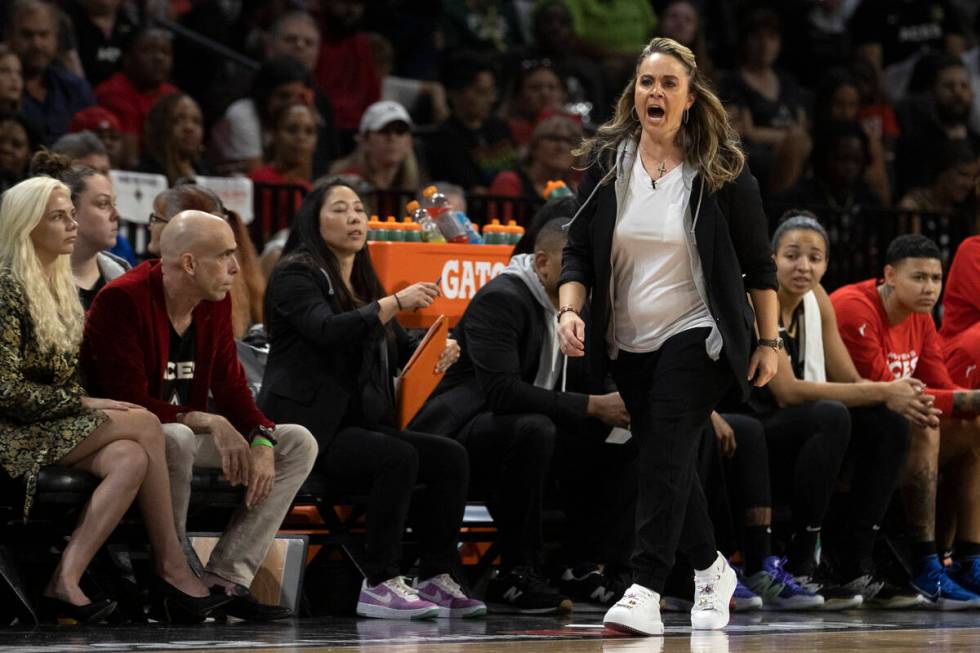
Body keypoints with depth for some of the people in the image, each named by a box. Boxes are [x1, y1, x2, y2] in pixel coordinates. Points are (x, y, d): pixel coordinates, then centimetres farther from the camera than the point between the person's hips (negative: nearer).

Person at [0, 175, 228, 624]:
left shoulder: (59, 285, 17)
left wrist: (87, 402, -1)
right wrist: (84, 402, -14)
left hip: (59, 425, 8)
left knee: (131, 459, -22)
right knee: (144, 424, -20)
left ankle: (65, 583, -29)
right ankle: (171, 570, -17)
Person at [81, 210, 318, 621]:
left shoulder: (216, 303, 5)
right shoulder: (121, 301, -20)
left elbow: (231, 387, 6)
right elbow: (131, 402, -25)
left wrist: (261, 440, -14)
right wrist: (209, 423, -31)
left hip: (188, 432, 8)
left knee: (298, 444, -5)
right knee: (175, 440, -42)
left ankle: (225, 580, -15)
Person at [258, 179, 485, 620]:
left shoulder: (364, 282, 21)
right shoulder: (296, 274, -3)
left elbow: (401, 353, 21)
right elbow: (328, 331, -21)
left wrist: (439, 353, -1)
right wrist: (394, 302, -27)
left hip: (360, 424, 8)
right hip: (306, 430, -8)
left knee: (451, 456, -12)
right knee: (398, 457, -30)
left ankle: (435, 579, -15)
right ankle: (379, 585, -27)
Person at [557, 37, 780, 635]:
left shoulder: (722, 170, -7)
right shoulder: (606, 161, 1)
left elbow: (759, 264, -1)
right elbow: (579, 249, 5)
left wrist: (770, 342, -3)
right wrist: (570, 309, -11)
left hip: (696, 336, -5)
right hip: (628, 342, 5)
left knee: (666, 453, -18)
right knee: (664, 461, 11)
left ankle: (647, 591, -21)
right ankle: (712, 570, 32)